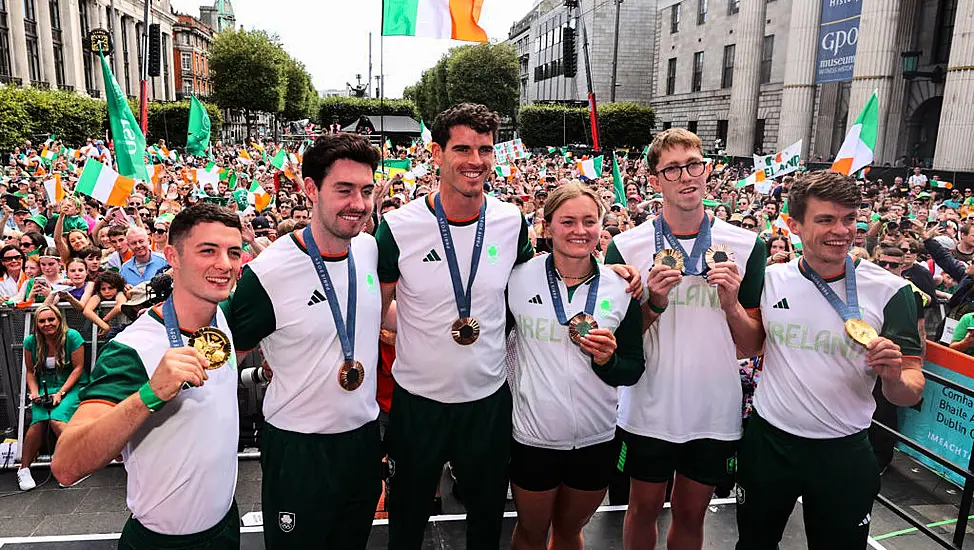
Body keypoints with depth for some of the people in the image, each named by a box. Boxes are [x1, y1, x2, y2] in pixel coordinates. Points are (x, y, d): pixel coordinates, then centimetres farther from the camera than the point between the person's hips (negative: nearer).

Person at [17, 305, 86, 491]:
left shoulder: (72, 336, -10)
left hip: (72, 386, -3)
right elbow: (30, 371, 13)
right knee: (39, 421, -24)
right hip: (45, 388, 3)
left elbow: (78, 368, -8)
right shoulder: (31, 341, 2)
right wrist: (34, 392, -3)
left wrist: (61, 393, -13)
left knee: (57, 420, -28)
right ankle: (24, 469, -7)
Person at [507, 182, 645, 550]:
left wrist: (607, 360, -20)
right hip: (533, 436, -1)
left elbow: (634, 369, 1)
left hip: (597, 439, 2)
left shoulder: (621, 288, -5)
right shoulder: (519, 279, -9)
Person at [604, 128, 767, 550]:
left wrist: (731, 302, -18)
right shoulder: (627, 248, -8)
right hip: (649, 410, -1)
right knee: (644, 508, 17)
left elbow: (753, 347, 0)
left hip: (715, 413, 2)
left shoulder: (746, 247, -3)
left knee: (691, 514, 19)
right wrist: (653, 304, -20)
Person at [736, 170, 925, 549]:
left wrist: (894, 377, -28)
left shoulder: (889, 291, -10)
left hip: (844, 455, -1)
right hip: (767, 443, 2)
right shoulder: (770, 279, -5)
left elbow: (911, 392, -5)